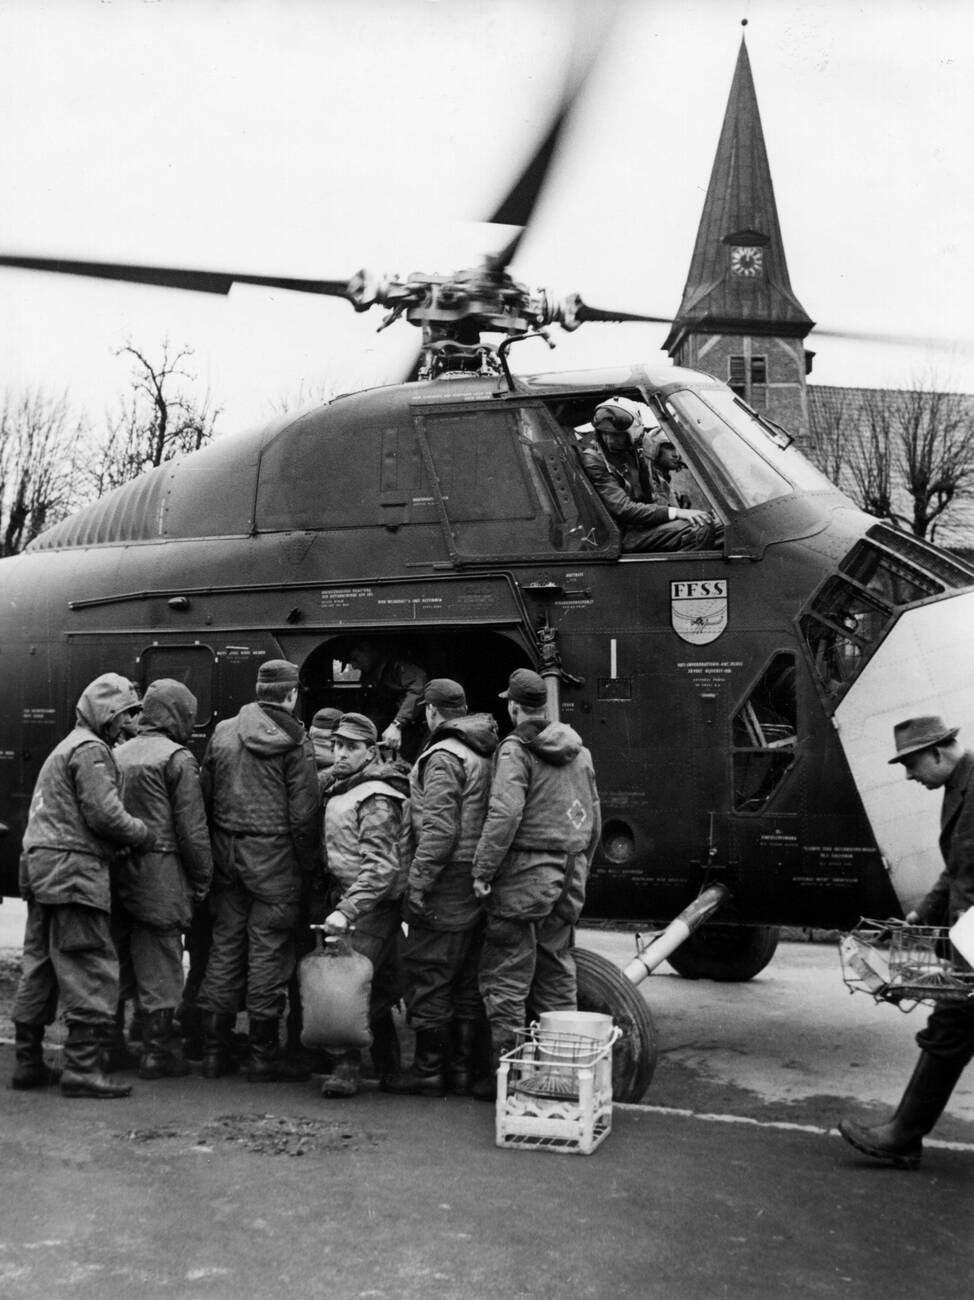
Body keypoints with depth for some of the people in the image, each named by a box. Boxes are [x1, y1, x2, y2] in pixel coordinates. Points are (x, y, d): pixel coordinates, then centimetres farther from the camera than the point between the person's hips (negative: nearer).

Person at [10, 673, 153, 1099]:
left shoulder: (66, 747, 24)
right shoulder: (91, 750, -8)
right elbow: (103, 813, -17)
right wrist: (144, 833, -2)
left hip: (41, 866, 11)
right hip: (73, 871, -11)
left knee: (40, 968, 13)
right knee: (92, 969, -8)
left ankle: (29, 1064, 20)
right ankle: (82, 1068, -8)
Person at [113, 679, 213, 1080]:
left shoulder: (118, 754, 10)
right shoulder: (177, 758, -8)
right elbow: (192, 830, -9)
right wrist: (202, 880, 0)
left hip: (117, 871, 6)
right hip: (160, 875, -6)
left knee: (116, 962, 15)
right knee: (160, 967, 2)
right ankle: (157, 1053, 8)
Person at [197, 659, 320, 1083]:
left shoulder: (222, 732, 6)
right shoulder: (294, 742, -9)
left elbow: (205, 795, 7)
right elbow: (303, 813, -12)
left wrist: (214, 852, 13)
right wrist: (307, 865, -3)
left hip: (227, 853, 5)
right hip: (274, 856, -5)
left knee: (224, 945, 12)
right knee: (268, 949, 2)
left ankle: (215, 1048, 19)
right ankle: (264, 1054, 8)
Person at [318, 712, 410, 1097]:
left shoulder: (376, 798, -14)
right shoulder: (340, 789, 15)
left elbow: (381, 867, -21)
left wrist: (347, 910, -27)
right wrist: (341, 904, 14)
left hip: (373, 906, -9)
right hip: (346, 899, 9)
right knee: (377, 990, 15)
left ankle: (346, 1068, -10)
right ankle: (389, 1069, 25)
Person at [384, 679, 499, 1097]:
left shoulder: (443, 757, -12)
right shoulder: (483, 755, 14)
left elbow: (440, 829, -19)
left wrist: (418, 881, -17)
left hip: (448, 880, -9)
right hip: (479, 884, 9)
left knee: (427, 976, -1)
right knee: (466, 980, 13)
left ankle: (429, 1070, 4)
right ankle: (462, 1068, 20)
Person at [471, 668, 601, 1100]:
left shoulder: (516, 749, -10)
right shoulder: (578, 751, 14)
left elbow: (505, 814, -22)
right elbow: (593, 818, 19)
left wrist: (482, 870, -16)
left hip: (525, 874, -7)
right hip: (568, 877, 7)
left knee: (506, 978, 0)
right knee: (558, 974, 16)